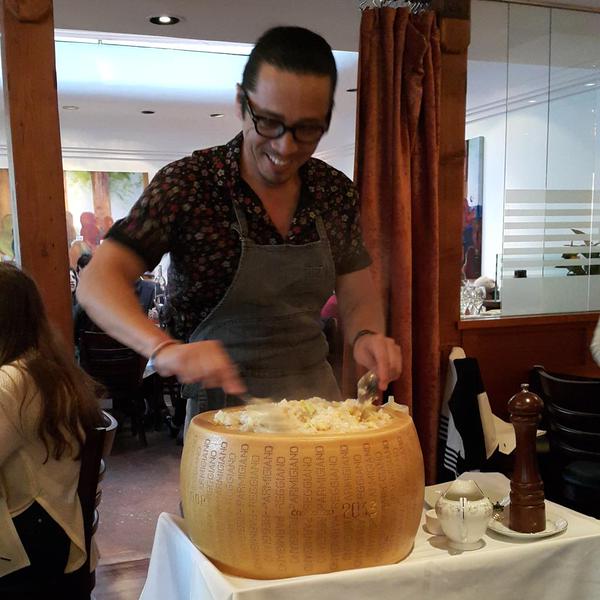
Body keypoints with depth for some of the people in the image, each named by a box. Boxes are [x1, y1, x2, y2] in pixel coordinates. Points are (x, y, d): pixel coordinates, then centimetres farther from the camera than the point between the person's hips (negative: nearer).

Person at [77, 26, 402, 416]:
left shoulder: (337, 192, -2)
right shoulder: (188, 183, -15)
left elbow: (358, 299, 4)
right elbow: (98, 283, -20)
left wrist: (367, 337, -19)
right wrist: (164, 348, -38)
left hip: (316, 397, 4)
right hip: (219, 403, -3)